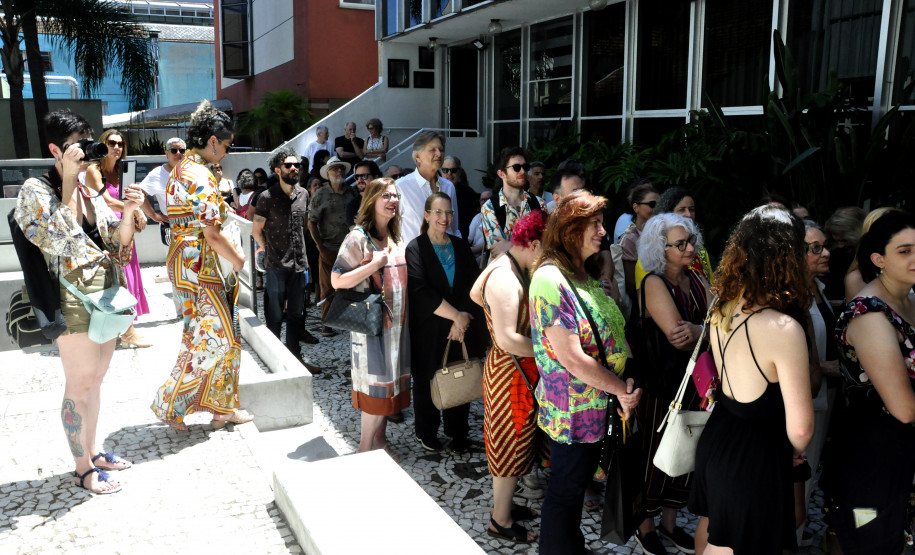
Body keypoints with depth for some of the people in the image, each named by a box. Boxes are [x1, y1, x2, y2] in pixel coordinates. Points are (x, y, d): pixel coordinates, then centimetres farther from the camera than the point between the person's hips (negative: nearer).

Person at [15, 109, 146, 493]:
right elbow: (60, 242, -21)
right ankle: (83, 467, 16)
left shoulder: (91, 191, 10)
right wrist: (69, 180, -19)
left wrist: (128, 212, -12)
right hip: (74, 297, -7)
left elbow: (118, 242, 9)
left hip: (106, 293, 7)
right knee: (80, 384, 2)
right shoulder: (36, 189, -7)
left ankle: (91, 450, 32)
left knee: (95, 379, 17)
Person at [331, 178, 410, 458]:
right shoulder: (358, 238, -11)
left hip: (397, 321, 7)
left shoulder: (396, 237, 12)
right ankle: (366, 444, 14)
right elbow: (337, 280, -18)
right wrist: (375, 264, -21)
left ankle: (379, 438, 26)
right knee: (376, 381, -2)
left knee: (392, 380, 12)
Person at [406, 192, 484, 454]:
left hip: (463, 327, 3)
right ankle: (426, 433, 25)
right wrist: (456, 315, -16)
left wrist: (463, 318, -11)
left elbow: (473, 285, 3)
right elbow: (421, 291, -15)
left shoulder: (461, 246, 10)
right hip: (429, 330, -3)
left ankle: (458, 433, 22)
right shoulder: (416, 248, -3)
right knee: (427, 380, 6)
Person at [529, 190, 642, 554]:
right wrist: (621, 390, -14)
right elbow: (572, 359, -25)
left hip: (595, 403, 9)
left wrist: (623, 384, -2)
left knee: (579, 482, 23)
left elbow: (607, 332, 12)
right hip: (573, 408, -9)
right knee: (566, 489, 9)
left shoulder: (582, 275, 8)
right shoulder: (550, 279, -22)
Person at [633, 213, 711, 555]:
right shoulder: (654, 283, -15)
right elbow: (677, 337, -24)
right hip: (661, 383, -6)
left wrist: (696, 330, -25)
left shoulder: (696, 279, 5)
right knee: (655, 455, 7)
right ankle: (646, 527, 28)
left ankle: (670, 522, 36)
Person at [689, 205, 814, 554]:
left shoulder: (722, 308, -7)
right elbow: (800, 426, -22)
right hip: (755, 457, -7)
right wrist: (797, 449, -1)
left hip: (717, 437, 7)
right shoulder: (783, 328, -29)